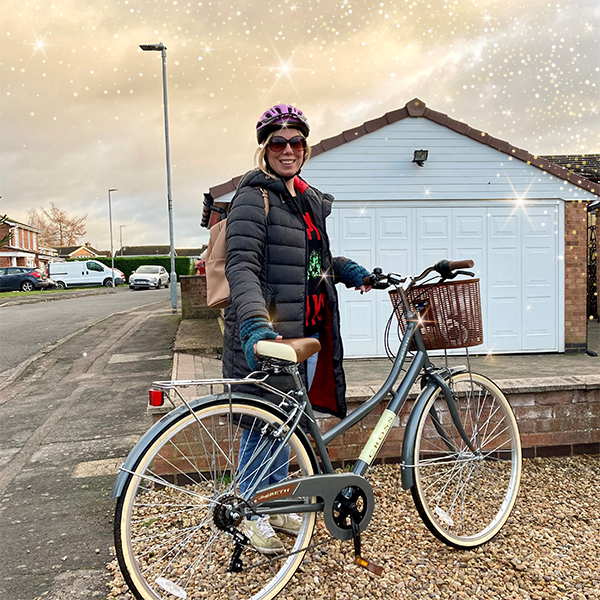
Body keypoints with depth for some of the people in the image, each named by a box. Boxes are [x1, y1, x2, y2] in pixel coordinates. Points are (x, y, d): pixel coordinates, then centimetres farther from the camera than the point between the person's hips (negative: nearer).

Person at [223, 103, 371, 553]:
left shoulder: (311, 201, 16)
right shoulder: (254, 198, -9)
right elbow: (242, 266, -22)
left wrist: (343, 268, 9)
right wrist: (254, 323, -36)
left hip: (307, 333, 8)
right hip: (267, 334, -8)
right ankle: (251, 513, 25)